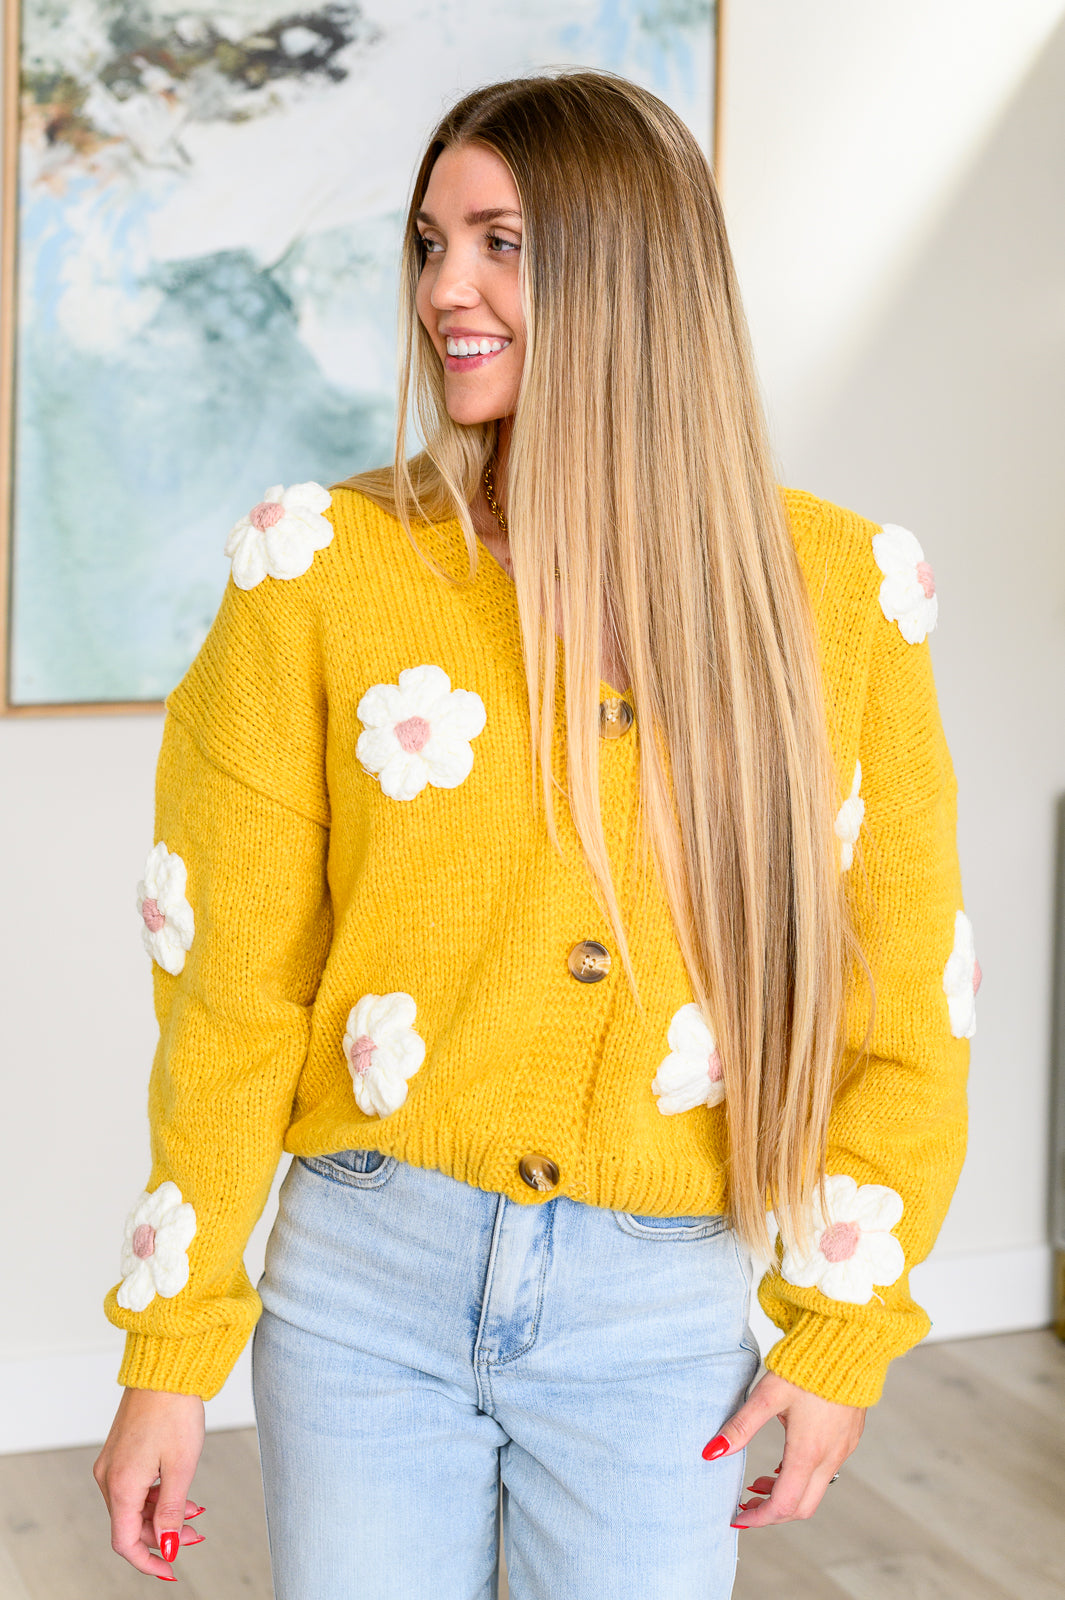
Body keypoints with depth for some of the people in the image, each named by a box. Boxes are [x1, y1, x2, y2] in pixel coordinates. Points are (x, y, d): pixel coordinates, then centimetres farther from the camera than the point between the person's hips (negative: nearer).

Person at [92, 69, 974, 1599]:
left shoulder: (838, 588, -3)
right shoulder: (324, 570, -5)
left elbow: (903, 991, 3)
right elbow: (229, 994, -3)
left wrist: (844, 1328, 3)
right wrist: (171, 1352, -2)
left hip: (664, 1314, 1)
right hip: (368, 1282, 0)